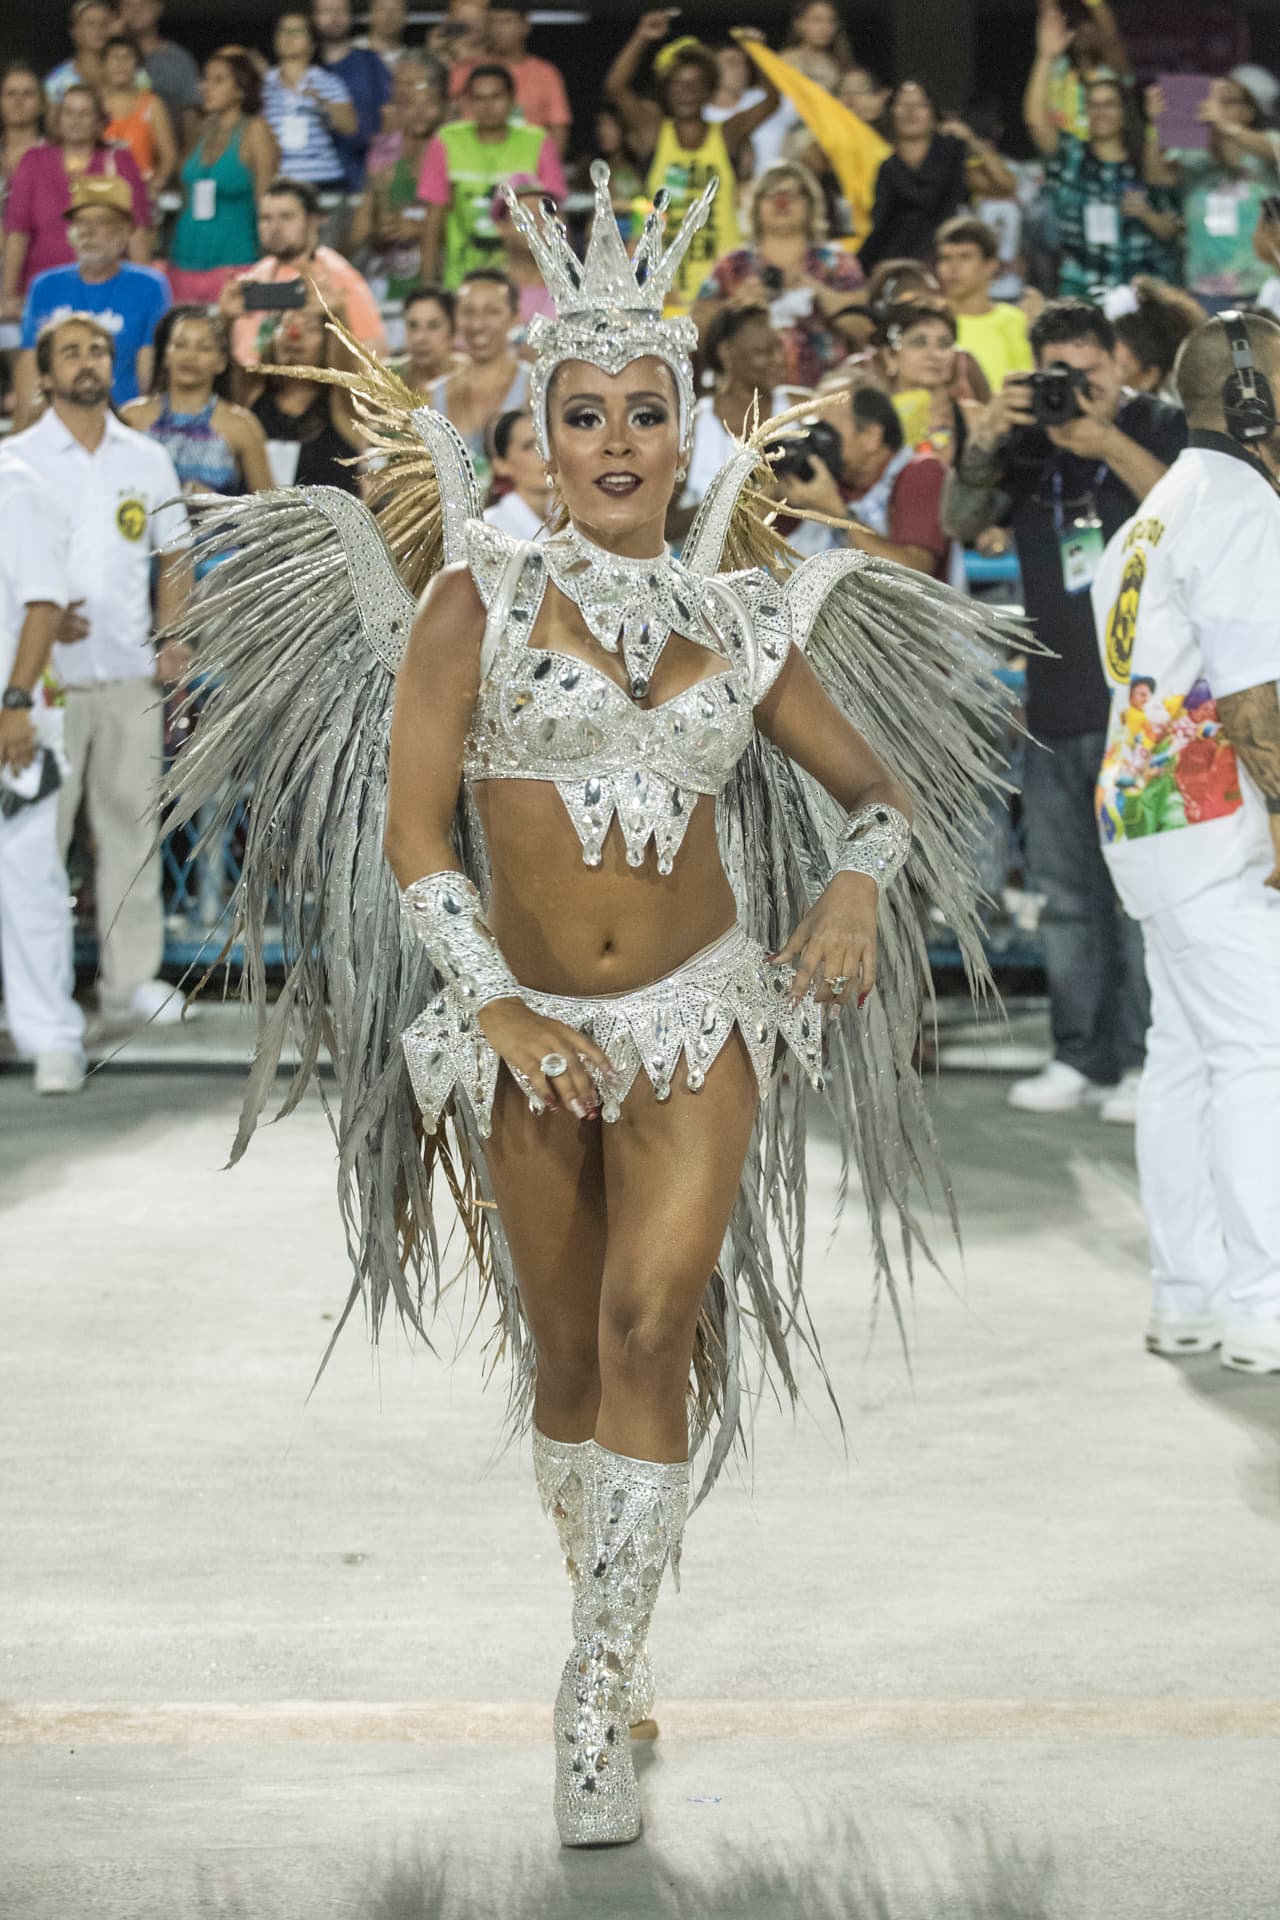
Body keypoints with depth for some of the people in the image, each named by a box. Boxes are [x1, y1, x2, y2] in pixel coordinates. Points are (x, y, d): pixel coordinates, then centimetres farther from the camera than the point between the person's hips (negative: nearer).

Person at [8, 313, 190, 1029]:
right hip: (46, 673, -3)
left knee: (134, 821, 4)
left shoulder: (148, 459, 11)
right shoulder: (19, 459, 1)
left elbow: (173, 555, 15)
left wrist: (173, 641, 3)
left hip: (130, 673, 3)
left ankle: (133, 977, 11)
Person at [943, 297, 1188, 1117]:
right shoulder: (1030, 443, 13)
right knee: (1067, 889, 8)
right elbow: (962, 521, 3)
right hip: (1056, 702, 5)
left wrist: (1111, 445, -25)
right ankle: (1081, 1055, 14)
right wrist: (981, 447, -16)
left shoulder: (1158, 427, 2)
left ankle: (1143, 1058, -4)